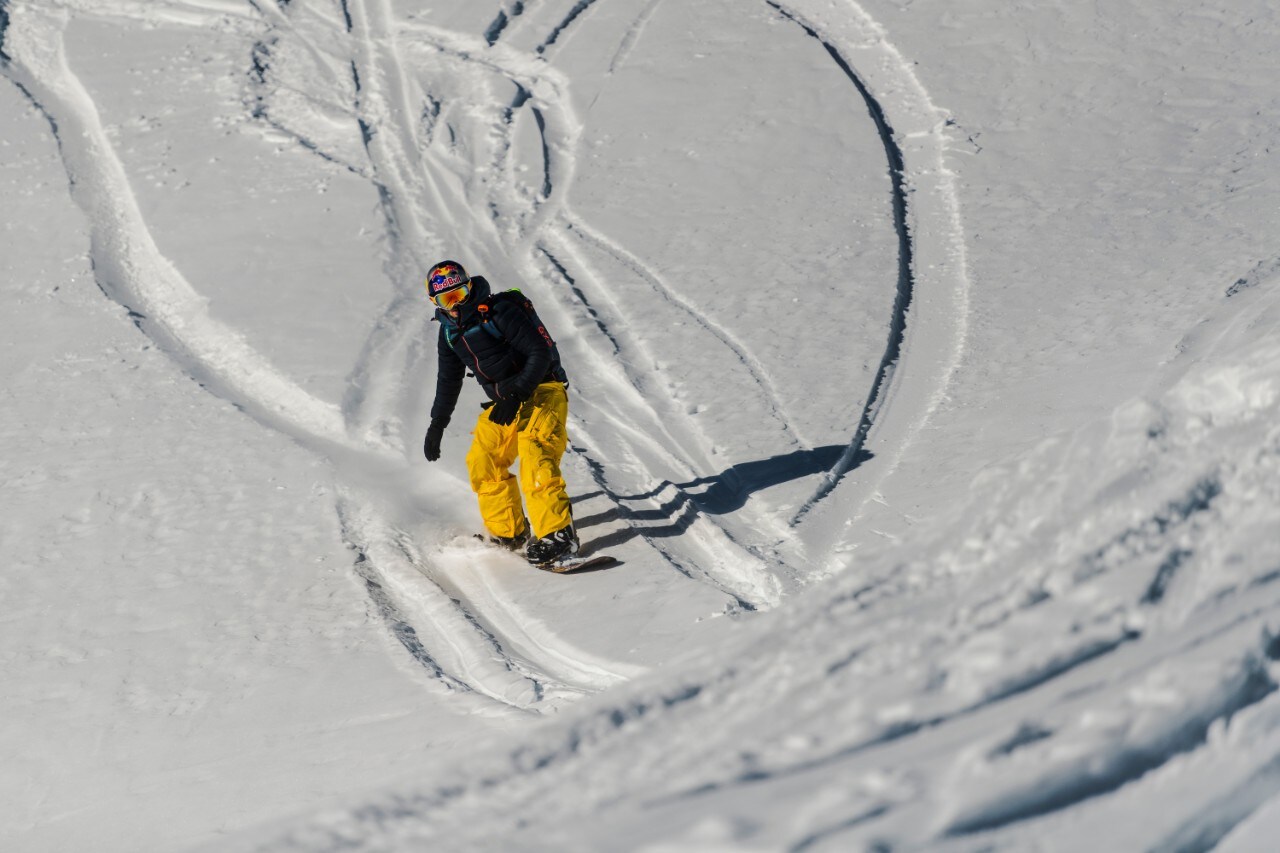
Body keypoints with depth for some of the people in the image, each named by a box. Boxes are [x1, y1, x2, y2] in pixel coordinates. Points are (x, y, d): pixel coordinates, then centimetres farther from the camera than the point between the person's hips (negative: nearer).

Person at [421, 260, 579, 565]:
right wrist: (436, 425, 23)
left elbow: (541, 352, -20)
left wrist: (515, 394, -27)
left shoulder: (501, 311, -17)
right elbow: (448, 380, 22)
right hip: (504, 402, 8)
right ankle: (509, 533, 12)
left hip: (541, 393, -8)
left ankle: (557, 536, -30)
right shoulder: (450, 331, 8)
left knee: (536, 458, -25)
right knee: (482, 462, 0)